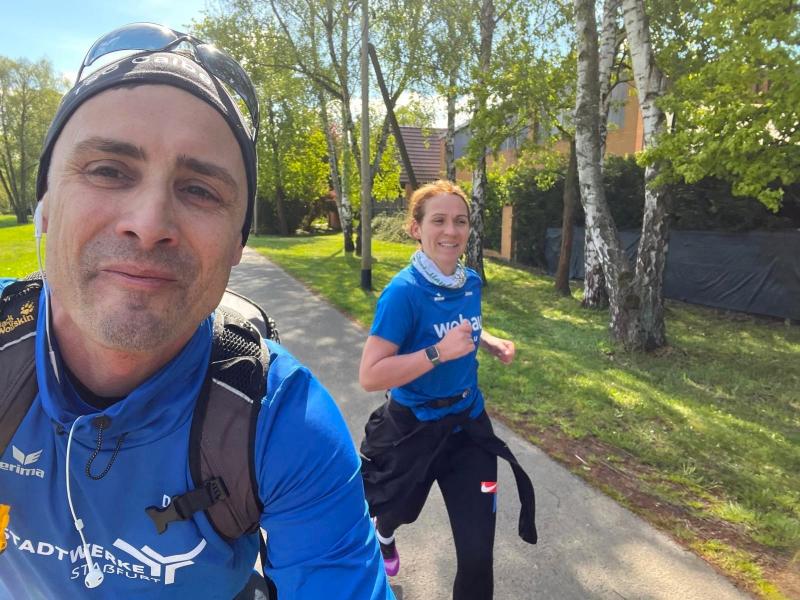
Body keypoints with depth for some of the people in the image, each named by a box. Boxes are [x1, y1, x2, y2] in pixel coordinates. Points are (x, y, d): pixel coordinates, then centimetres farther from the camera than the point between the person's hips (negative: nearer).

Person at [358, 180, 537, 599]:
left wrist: (490, 342, -3)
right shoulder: (403, 292, -24)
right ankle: (382, 534, 66)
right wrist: (439, 352, -33)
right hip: (414, 428, -3)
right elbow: (370, 376, -27)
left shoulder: (471, 282, -4)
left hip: (468, 424, 4)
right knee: (398, 510, 28)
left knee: (478, 551, 6)